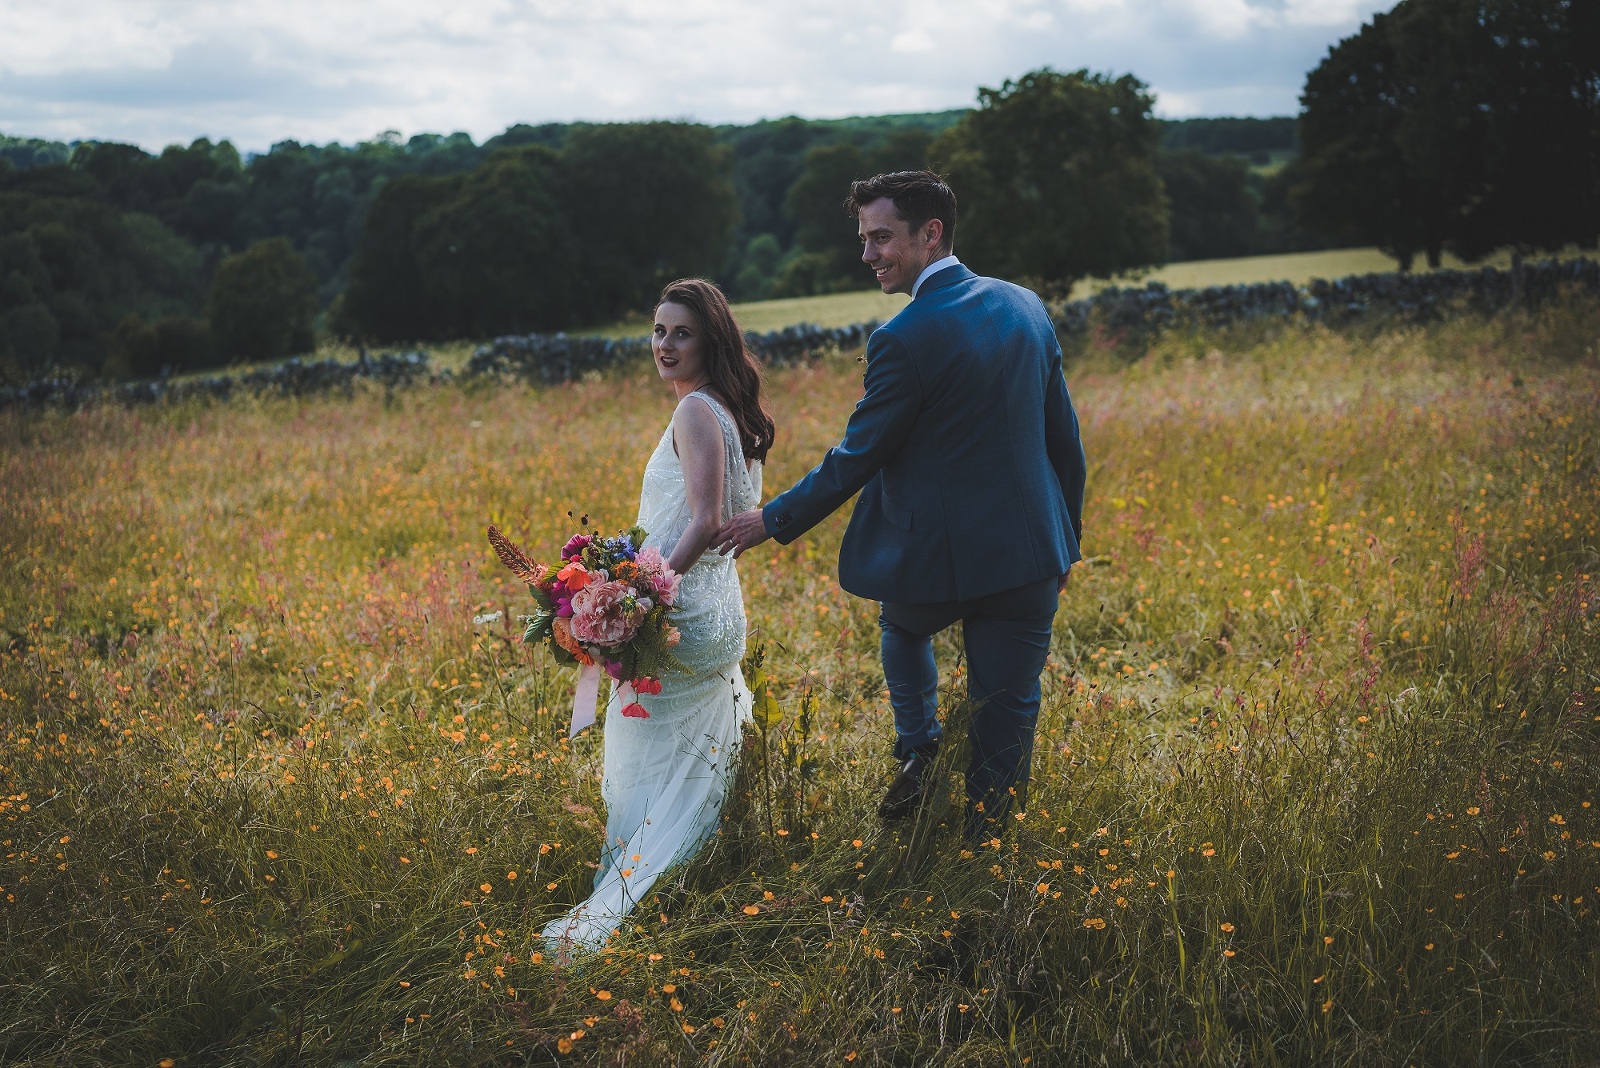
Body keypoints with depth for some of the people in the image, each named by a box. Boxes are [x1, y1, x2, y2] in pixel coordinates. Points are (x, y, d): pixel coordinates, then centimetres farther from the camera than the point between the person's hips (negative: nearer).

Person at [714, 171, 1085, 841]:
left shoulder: (904, 340, -17)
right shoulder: (1026, 307, 3)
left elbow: (856, 458, -10)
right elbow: (1063, 435, 10)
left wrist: (774, 521, 3)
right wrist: (1067, 536, 22)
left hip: (938, 561, -4)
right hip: (1033, 557, 4)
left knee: (903, 626, 31)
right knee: (1005, 719, 12)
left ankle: (918, 754, 24)